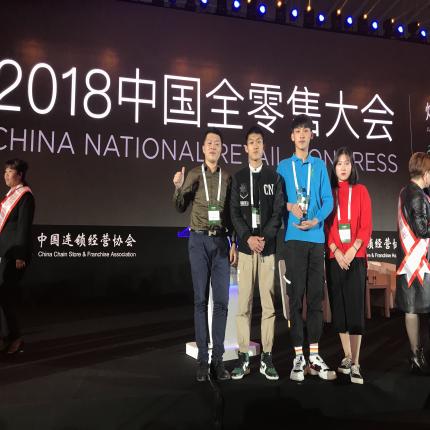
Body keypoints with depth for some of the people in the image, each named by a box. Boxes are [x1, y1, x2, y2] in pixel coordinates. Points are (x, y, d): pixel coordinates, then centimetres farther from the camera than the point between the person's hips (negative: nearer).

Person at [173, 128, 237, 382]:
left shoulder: (228, 177, 8)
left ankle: (218, 358, 7)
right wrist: (178, 188, -10)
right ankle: (203, 358, 7)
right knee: (201, 299, 1)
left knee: (221, 301, -1)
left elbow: (233, 213, 10)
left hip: (221, 241, 1)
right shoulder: (194, 175, 6)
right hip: (199, 240, -1)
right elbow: (181, 208, 8)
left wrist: (235, 243, 3)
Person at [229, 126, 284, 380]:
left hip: (268, 246, 0)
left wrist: (264, 238, -11)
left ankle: (267, 358, 8)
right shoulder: (238, 178, 13)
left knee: (268, 303, 1)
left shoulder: (274, 177, 11)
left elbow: (278, 212, 3)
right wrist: (248, 237, -11)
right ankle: (243, 357, 7)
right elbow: (235, 213, 4)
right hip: (245, 246, 0)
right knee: (244, 304, 0)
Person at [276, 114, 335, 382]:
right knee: (296, 296, -1)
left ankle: (314, 355, 12)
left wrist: (316, 220, -12)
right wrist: (289, 206, -13)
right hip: (294, 237, -1)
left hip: (317, 237, 2)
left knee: (316, 295, 4)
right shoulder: (284, 166, 9)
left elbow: (328, 199, 5)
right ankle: (299, 356, 5)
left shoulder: (320, 165, 11)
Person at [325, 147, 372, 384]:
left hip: (356, 256, -1)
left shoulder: (360, 191, 5)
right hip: (334, 257, 2)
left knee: (355, 307, -5)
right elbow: (325, 225, 3)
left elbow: (366, 225, 0)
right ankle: (347, 357, 17)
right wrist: (336, 251, -10)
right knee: (338, 307, 5)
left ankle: (355, 363, -2)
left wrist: (352, 250, -13)